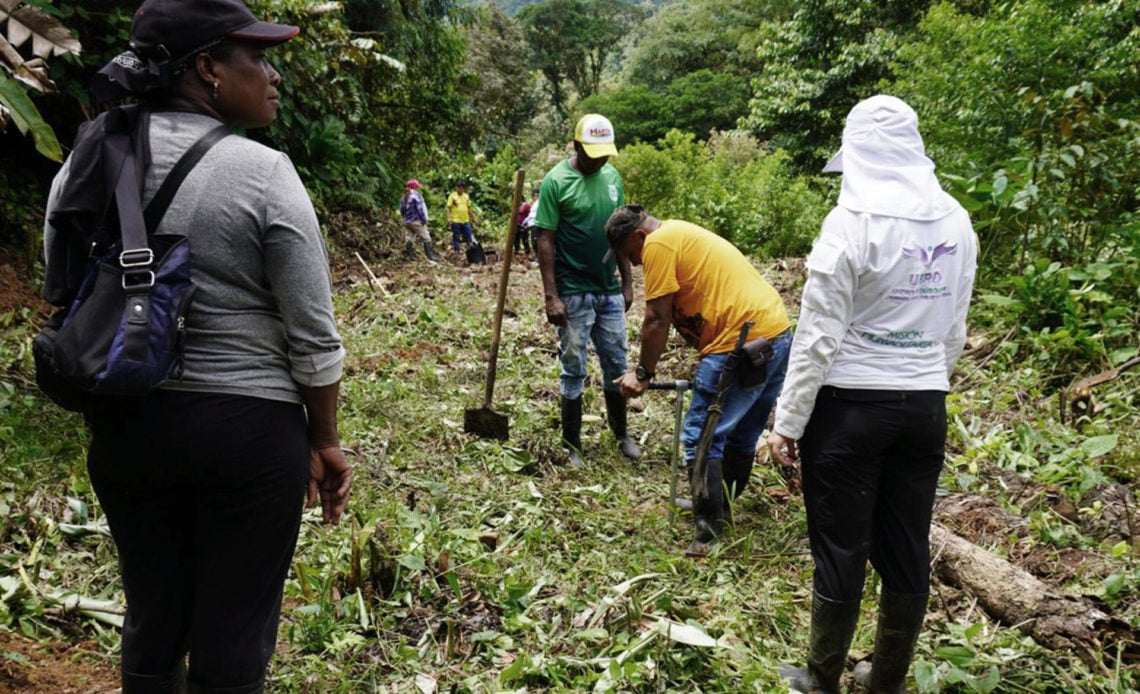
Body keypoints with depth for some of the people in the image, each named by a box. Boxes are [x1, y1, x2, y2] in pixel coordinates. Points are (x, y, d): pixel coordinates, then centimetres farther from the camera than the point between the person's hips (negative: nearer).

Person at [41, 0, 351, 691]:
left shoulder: (87, 164, 2)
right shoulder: (262, 173, -13)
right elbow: (313, 336, -12)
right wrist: (324, 441, 2)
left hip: (123, 426, 5)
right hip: (246, 428, -5)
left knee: (152, 623, 21)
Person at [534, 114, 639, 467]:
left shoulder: (613, 176, 6)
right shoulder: (556, 181, -11)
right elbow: (545, 241, -12)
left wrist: (627, 282, 11)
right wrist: (551, 296, -15)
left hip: (610, 292, 5)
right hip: (574, 295, -5)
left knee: (616, 365, 14)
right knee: (574, 371, 4)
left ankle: (621, 434, 30)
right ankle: (572, 447, 15)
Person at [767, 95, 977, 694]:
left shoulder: (853, 221, -14)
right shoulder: (955, 223, 4)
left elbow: (818, 337, -14)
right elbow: (953, 332, 11)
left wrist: (788, 422, -7)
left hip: (851, 408, -5)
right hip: (925, 408, 6)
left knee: (841, 552, 7)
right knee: (907, 553, 14)